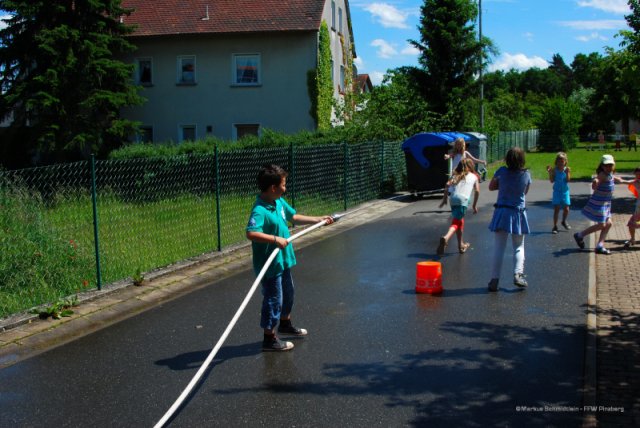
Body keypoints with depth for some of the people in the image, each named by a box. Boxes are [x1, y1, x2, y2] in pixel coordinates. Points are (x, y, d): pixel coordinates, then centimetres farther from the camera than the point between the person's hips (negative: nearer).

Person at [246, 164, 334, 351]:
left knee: (287, 294, 26)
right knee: (273, 300, 2)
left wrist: (319, 219, 22)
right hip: (270, 265, -10)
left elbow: (294, 217, 18)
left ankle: (285, 323, 49)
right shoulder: (259, 210, -26)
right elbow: (251, 233, -40)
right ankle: (269, 339, 17)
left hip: (283, 260, 10)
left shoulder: (280, 202, 2)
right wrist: (276, 239, -41)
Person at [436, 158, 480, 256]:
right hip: (463, 199, -4)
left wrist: (444, 199, 6)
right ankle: (446, 238, -38)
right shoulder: (473, 176, 19)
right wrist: (474, 205, 20)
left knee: (459, 220, 23)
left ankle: (461, 245, 33)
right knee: (456, 222, -9)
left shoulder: (456, 176, 24)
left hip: (453, 198, 4)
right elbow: (477, 191, 12)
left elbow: (448, 184, 6)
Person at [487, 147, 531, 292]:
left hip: (502, 212, 0)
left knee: (498, 248, 2)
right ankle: (518, 274, -2)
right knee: (519, 247, 14)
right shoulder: (526, 174, -5)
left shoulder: (502, 171, -9)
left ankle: (494, 279, 1)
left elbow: (491, 186, 5)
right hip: (518, 213, 1)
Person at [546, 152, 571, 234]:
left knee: (566, 209, 4)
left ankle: (564, 222, 33)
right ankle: (555, 226, 5)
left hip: (565, 191, 1)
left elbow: (568, 180, -10)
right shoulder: (554, 169, -5)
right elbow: (552, 180, -9)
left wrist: (567, 172, -22)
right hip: (557, 191, -1)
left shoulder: (567, 169, -3)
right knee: (556, 209, -3)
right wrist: (550, 172, -20)